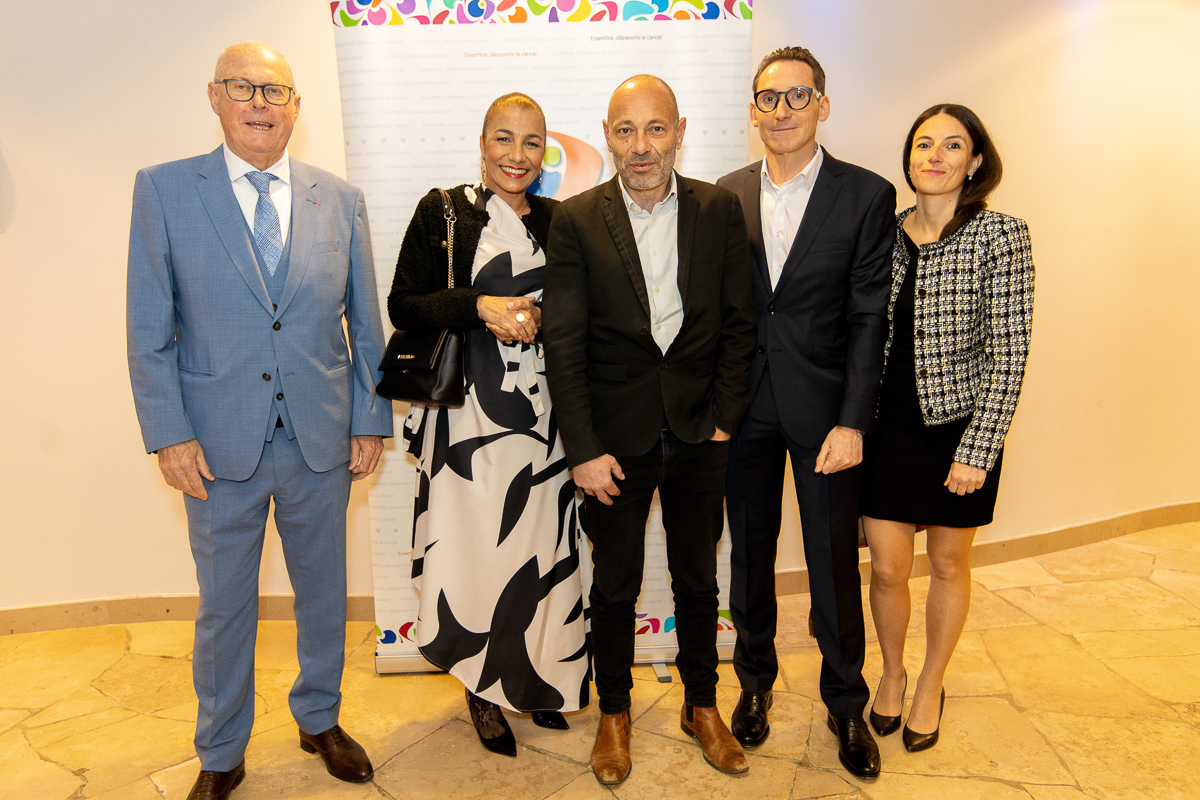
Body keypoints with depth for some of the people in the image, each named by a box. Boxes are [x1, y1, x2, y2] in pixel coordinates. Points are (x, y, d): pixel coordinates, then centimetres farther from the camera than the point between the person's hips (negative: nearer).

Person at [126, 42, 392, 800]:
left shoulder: (341, 199, 3)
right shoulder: (164, 189, -2)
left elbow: (366, 320, 5)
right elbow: (149, 329, -3)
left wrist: (371, 419, 3)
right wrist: (169, 433, -8)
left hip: (323, 443, 2)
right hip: (220, 446, -1)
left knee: (324, 591, 16)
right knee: (224, 607, 13)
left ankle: (320, 718, 41)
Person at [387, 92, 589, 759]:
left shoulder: (557, 221, 9)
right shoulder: (442, 212, 1)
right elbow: (403, 306, -4)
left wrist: (538, 319, -6)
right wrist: (481, 306, -16)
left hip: (542, 409, 3)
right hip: (468, 409, -3)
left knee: (541, 547, 9)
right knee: (475, 546, 2)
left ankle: (536, 678, 29)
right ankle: (483, 687, 24)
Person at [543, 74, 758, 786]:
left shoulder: (720, 209, 0)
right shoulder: (577, 220, -6)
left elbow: (740, 322, 3)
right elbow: (564, 345, -8)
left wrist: (725, 419, -3)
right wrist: (585, 450, -11)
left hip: (701, 434, 2)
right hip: (616, 438, -1)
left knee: (698, 580, 16)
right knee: (615, 587, 13)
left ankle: (702, 705, 37)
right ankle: (614, 712, 35)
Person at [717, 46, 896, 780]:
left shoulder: (866, 195, -3)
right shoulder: (727, 196, 5)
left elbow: (870, 317, -7)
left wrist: (852, 421, -13)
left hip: (824, 408, -2)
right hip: (745, 406, 3)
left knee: (836, 562, 8)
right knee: (750, 553, 15)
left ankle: (846, 702, 30)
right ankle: (756, 682, 37)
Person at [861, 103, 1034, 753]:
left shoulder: (1000, 237, -10)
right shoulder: (887, 232, 3)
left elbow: (1007, 356, -12)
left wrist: (976, 453, -15)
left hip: (959, 427, -2)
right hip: (890, 424, 3)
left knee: (948, 564, 14)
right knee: (887, 566, 7)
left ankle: (931, 685, 36)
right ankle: (892, 672, 35)